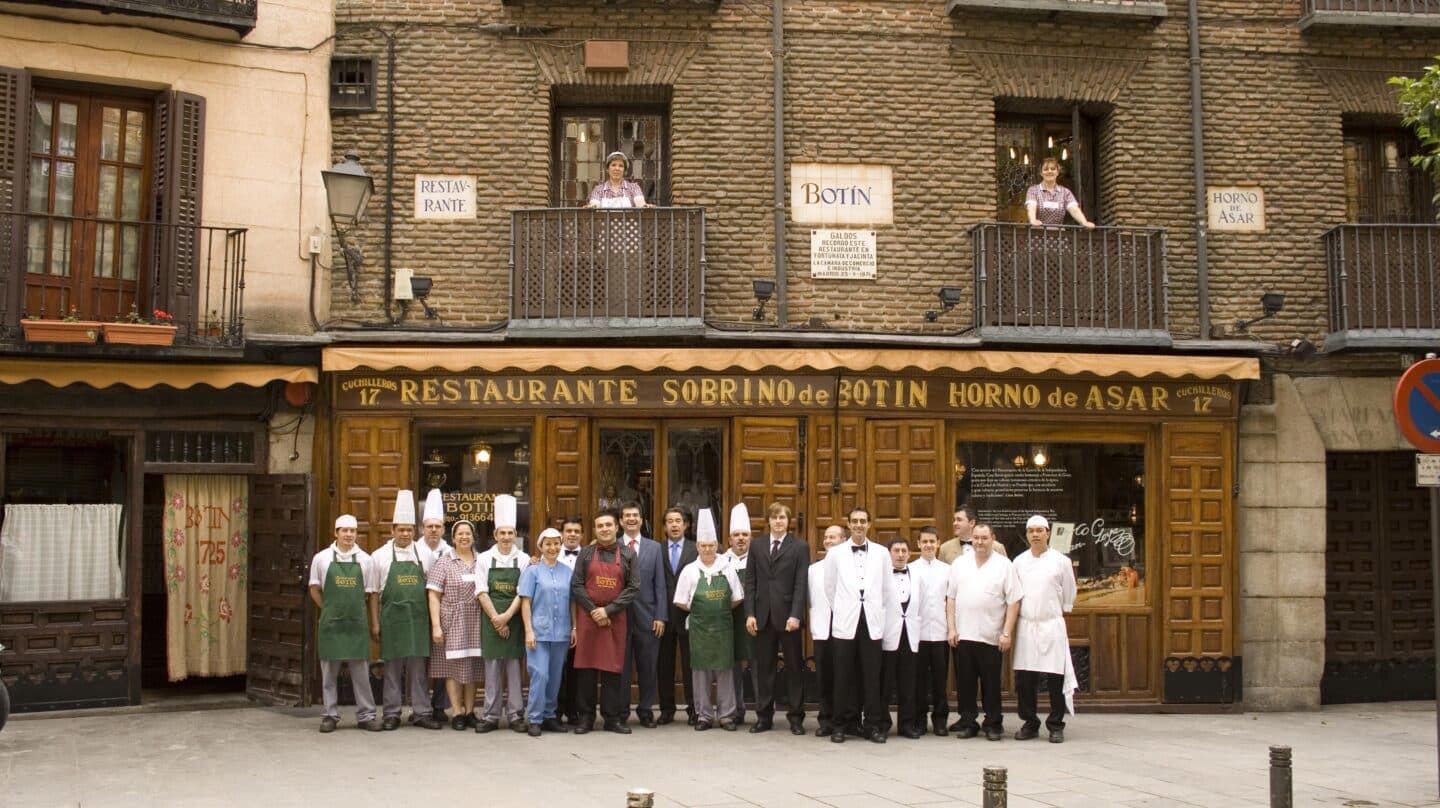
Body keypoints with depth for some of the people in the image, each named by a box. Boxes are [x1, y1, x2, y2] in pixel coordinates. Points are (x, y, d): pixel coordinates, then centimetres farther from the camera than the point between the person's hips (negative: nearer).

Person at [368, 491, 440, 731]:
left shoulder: (423, 556, 8)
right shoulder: (380, 556, 4)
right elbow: (374, 592, 5)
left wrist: (433, 618, 5)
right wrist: (374, 623, 1)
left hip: (419, 618, 1)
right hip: (392, 618, -1)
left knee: (419, 666, 4)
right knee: (392, 666, 4)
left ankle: (421, 712, 10)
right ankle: (392, 715, 11)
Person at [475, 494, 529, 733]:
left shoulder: (523, 560, 2)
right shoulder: (484, 559, 3)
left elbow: (522, 593, -3)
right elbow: (482, 592, -1)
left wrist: (506, 617, -13)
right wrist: (496, 619, -9)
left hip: (514, 619, 0)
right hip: (491, 619, 0)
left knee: (514, 666, 3)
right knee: (492, 668, 3)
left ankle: (515, 714, 9)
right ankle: (491, 715, 9)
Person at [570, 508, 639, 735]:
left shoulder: (628, 554, 4)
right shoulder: (585, 553, 5)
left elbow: (633, 587, -1)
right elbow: (576, 585, 1)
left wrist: (608, 610, -10)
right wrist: (594, 611, -9)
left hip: (615, 618, 0)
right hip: (587, 617, 0)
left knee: (612, 669, 2)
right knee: (586, 668, 1)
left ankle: (613, 717, 9)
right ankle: (586, 717, 9)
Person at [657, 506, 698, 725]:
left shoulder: (696, 550, 2)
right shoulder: (657, 550, 5)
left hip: (689, 614, -2)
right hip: (664, 614, 2)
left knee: (690, 663, 3)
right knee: (664, 664, 7)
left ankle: (693, 709, 11)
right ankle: (667, 709, 16)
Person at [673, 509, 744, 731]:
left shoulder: (727, 569, 1)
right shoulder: (689, 571, -2)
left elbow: (737, 599, 6)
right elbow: (681, 602, 1)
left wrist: (721, 611, 3)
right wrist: (699, 611, 3)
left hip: (724, 627, 0)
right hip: (699, 627, 0)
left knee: (725, 670, 4)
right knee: (701, 670, 4)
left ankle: (726, 715, 11)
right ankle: (704, 715, 13)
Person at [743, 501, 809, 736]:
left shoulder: (799, 548, 1)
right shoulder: (757, 548, 11)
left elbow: (801, 584, -6)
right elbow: (750, 582, 8)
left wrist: (795, 615, -15)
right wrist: (750, 614, -2)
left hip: (788, 616, -3)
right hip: (763, 617, 3)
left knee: (794, 667, 4)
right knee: (764, 668, 6)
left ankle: (796, 717, 10)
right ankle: (764, 716, 12)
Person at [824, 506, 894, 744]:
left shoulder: (881, 554, 6)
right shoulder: (835, 554, 4)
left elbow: (888, 590, 12)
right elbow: (829, 589, 10)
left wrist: (878, 613, 13)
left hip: (872, 623, 1)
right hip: (845, 623, -1)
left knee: (871, 677, 1)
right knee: (844, 677, 1)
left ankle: (872, 725, 7)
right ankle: (842, 724, 8)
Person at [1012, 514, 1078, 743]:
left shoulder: (1061, 561, 1)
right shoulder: (1019, 562, 8)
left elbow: (1069, 596, 11)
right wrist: (1020, 613, 12)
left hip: (1052, 625, -2)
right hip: (1025, 626, 2)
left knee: (1056, 679, -3)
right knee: (1024, 679, 4)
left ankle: (1056, 726, 8)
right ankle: (1030, 724, 15)